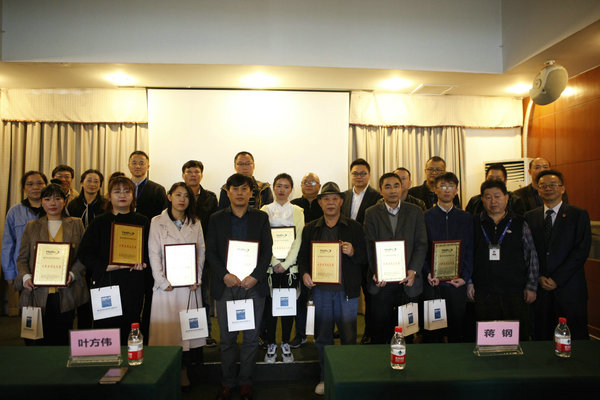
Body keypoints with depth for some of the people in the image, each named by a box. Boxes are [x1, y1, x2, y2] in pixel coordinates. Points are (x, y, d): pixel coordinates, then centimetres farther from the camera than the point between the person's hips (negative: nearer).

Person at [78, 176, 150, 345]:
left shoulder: (142, 222, 9)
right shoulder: (99, 222, 7)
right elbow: (84, 253, 2)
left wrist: (143, 262, -9)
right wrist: (106, 266, -11)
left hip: (133, 286, 0)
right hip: (105, 282, 0)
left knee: (129, 331, 3)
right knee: (104, 328, 0)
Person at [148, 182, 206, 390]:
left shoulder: (195, 223, 8)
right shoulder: (157, 222, 1)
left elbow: (201, 252, 7)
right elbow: (154, 254, -2)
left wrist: (197, 279, -4)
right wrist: (163, 282, -9)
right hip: (166, 285, -2)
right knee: (167, 326, 1)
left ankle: (184, 371, 18)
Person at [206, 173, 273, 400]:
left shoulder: (261, 218, 6)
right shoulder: (216, 219, 6)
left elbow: (267, 250, 1)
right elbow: (210, 251, 2)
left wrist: (255, 276, -11)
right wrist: (224, 275, -12)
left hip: (253, 285, 0)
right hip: (225, 285, 0)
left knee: (251, 337, 8)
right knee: (227, 338, 9)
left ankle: (245, 381, 25)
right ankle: (228, 381, 26)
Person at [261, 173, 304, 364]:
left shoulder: (298, 211, 7)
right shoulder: (265, 210, 5)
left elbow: (298, 240, 0)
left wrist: (285, 264, -8)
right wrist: (275, 263, -10)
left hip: (290, 265, 1)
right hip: (270, 264, 0)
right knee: (270, 304, 1)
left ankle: (286, 344, 19)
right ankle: (270, 345, 16)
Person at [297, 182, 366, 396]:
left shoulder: (354, 227, 3)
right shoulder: (310, 229, 9)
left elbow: (366, 256, 2)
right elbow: (302, 256, 12)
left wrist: (353, 252, -17)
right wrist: (304, 273, -6)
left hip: (347, 290, -2)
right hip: (320, 288, 2)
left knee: (348, 336, 5)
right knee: (322, 336, 11)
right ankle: (325, 377, 28)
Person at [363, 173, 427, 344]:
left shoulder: (415, 212, 6)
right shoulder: (371, 213, 3)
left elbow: (421, 244, 1)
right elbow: (370, 246, -2)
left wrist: (413, 270, -12)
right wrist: (376, 272, -15)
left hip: (408, 281, 1)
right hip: (381, 282, -1)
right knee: (380, 331, 7)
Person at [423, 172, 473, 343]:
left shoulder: (466, 218, 9)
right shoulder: (425, 216, 3)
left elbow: (470, 250, 6)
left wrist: (465, 277, -5)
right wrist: (428, 273, -13)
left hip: (458, 283, 2)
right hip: (433, 283, -1)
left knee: (457, 327, 9)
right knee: (432, 329, 6)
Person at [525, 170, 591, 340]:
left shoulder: (579, 215, 2)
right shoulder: (530, 217, 9)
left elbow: (581, 251, -6)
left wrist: (557, 279, -12)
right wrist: (539, 277, -6)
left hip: (569, 288, -2)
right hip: (539, 288, 2)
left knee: (574, 337, 4)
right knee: (541, 337, 6)